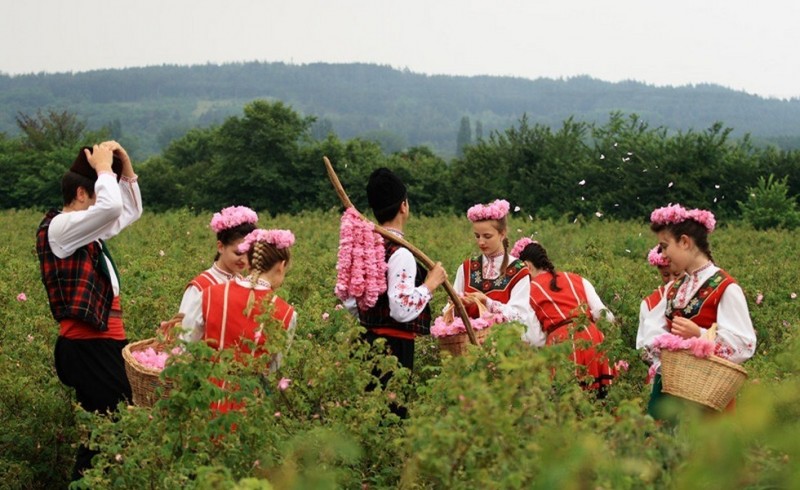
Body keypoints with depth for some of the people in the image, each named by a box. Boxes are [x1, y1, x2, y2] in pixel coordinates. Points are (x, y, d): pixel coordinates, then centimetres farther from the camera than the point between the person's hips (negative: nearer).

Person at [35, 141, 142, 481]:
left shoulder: (87, 233, 17)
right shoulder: (59, 228, -12)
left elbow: (130, 211, 28)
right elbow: (111, 207, -27)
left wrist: (125, 165, 15)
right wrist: (104, 168, -10)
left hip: (105, 342, 10)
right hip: (87, 346, -10)